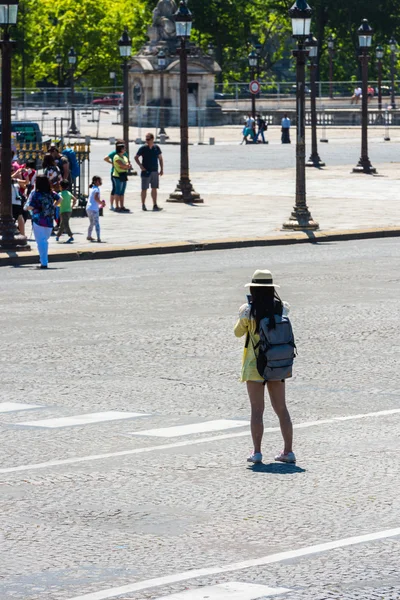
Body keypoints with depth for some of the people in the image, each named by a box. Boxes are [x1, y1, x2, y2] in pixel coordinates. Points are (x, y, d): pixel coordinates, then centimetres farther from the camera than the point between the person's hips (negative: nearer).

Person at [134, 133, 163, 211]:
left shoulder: (157, 148, 6)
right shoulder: (143, 148, -4)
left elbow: (160, 158, 15)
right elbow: (136, 157, 1)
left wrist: (162, 169, 10)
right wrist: (141, 166, -12)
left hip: (154, 172, 3)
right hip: (146, 172, -3)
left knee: (154, 188, 3)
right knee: (144, 189, 2)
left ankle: (155, 205, 4)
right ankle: (143, 205, 11)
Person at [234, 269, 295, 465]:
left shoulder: (248, 311, -13)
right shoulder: (282, 308, -3)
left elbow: (238, 332, 2)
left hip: (254, 364, -3)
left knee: (257, 409, 1)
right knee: (281, 408, 10)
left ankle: (257, 452, -2)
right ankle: (288, 451, 10)